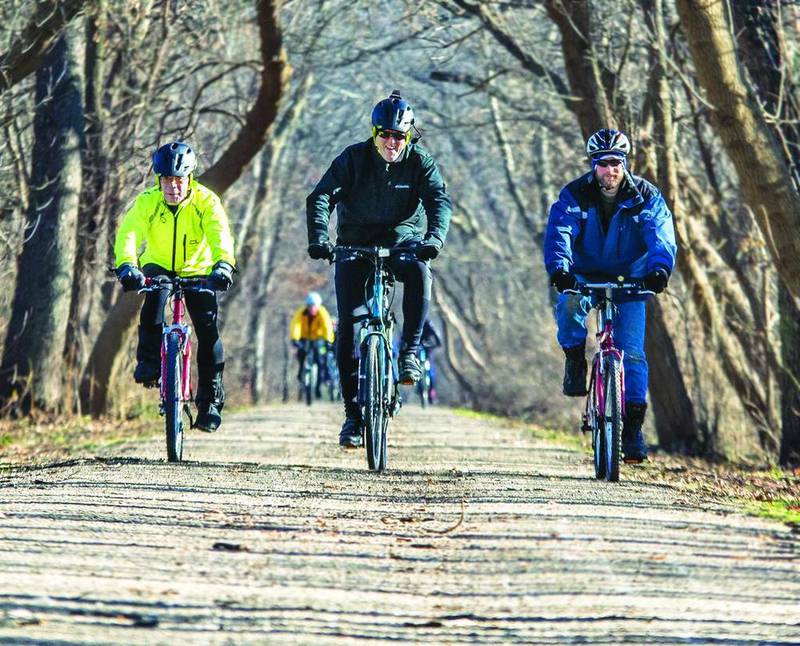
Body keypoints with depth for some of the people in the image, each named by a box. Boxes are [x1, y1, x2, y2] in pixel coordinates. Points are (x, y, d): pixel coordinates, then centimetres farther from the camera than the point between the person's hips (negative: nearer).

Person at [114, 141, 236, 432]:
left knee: (208, 329, -13)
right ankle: (149, 360, -20)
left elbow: (220, 234, -35)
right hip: (159, 267, 0)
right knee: (155, 296, -34)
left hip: (197, 270, 0)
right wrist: (126, 265, -53)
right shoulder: (147, 202, -20)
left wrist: (223, 264, -56)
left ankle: (210, 400, -1)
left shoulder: (206, 201, -20)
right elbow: (128, 233, -33)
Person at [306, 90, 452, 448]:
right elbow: (321, 197, -18)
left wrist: (435, 237, -39)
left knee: (418, 270, -37)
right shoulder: (354, 158, -9)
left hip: (403, 240, 0)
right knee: (349, 325, -9)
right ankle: (353, 414, -1)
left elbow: (440, 200, -18)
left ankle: (410, 351, -26)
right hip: (356, 244, 0)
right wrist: (319, 237, -36)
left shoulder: (420, 161, -6)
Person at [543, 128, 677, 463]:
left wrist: (659, 269, -45)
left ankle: (633, 425, -3)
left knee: (632, 352, -9)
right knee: (569, 304, -35)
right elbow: (558, 232, -27)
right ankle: (575, 360, -8)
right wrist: (559, 269, -46)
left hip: (629, 280, 1)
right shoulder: (574, 195, -12)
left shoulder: (645, 197, -10)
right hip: (585, 276, 0)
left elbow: (661, 235, -24)